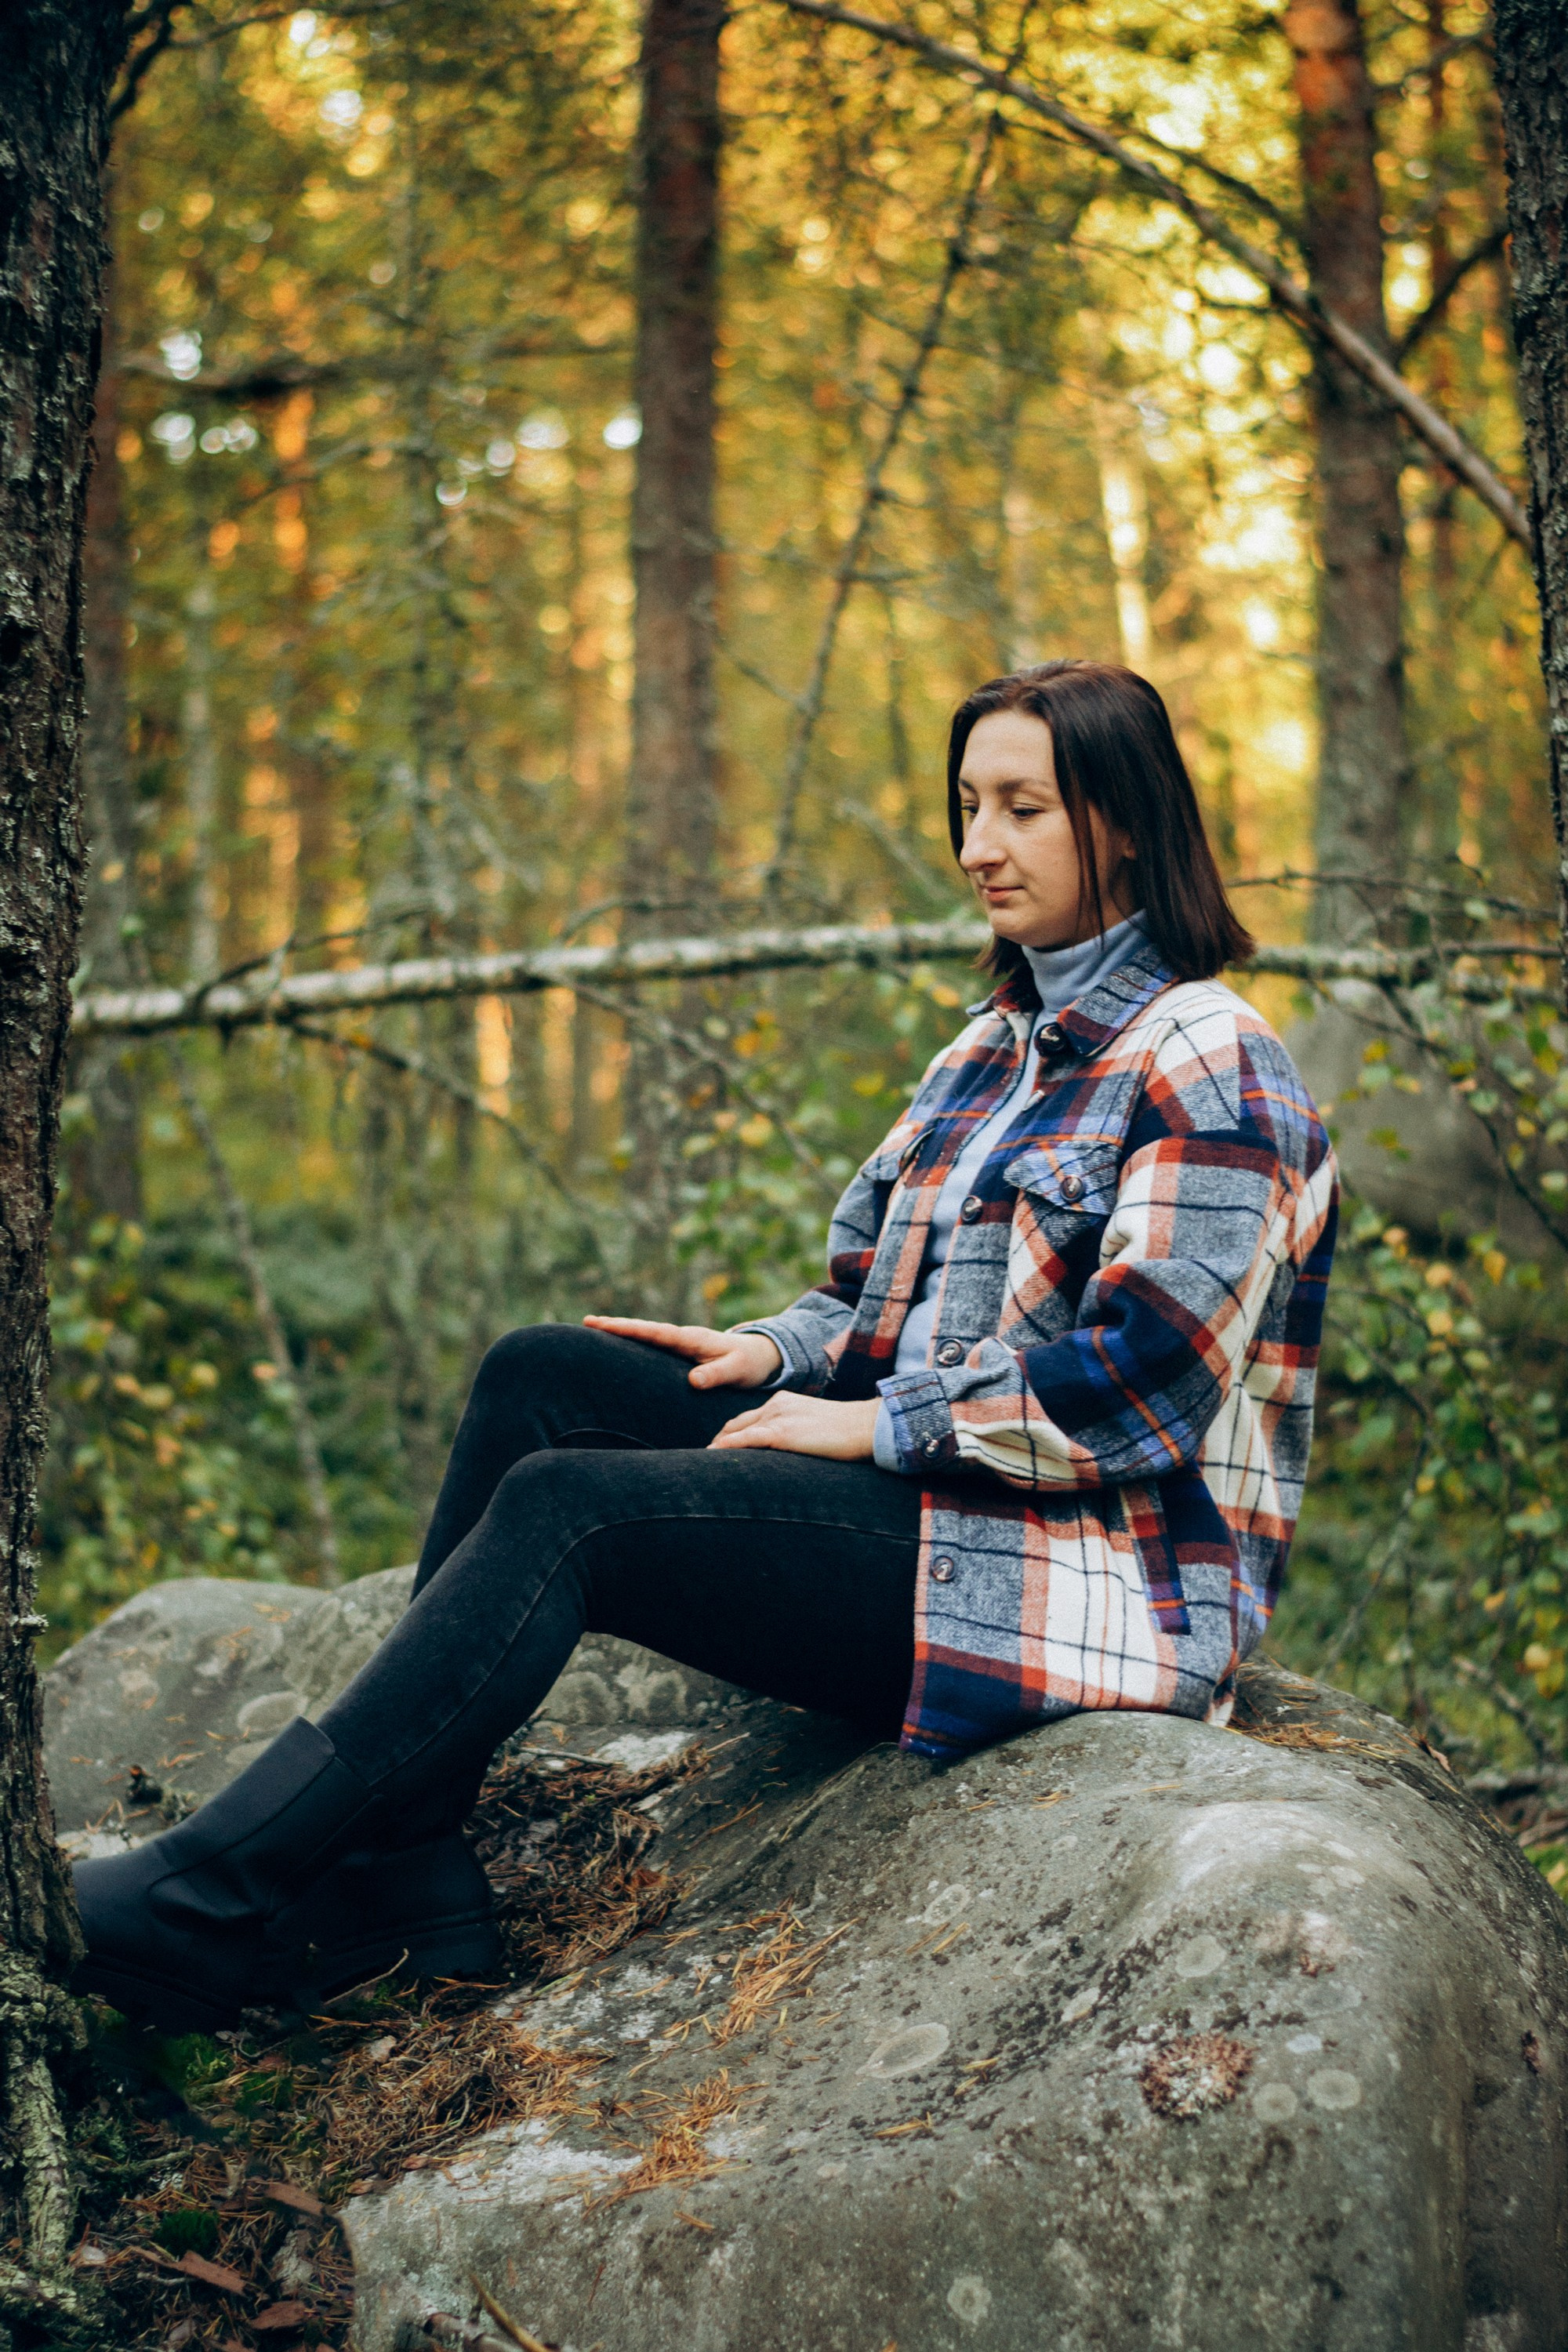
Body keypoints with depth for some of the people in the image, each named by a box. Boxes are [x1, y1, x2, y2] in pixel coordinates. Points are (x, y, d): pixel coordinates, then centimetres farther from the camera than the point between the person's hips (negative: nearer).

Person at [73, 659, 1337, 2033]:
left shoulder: (1208, 1067, -11)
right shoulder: (997, 1045, 17)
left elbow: (1135, 1388, -19)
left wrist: (878, 1425, -15)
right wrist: (782, 1352, 1)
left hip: (1094, 1571, -9)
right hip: (939, 1495, 9)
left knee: (566, 1509, -23)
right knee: (543, 1379, -6)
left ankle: (208, 1906, -20)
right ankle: (398, 1881, -11)